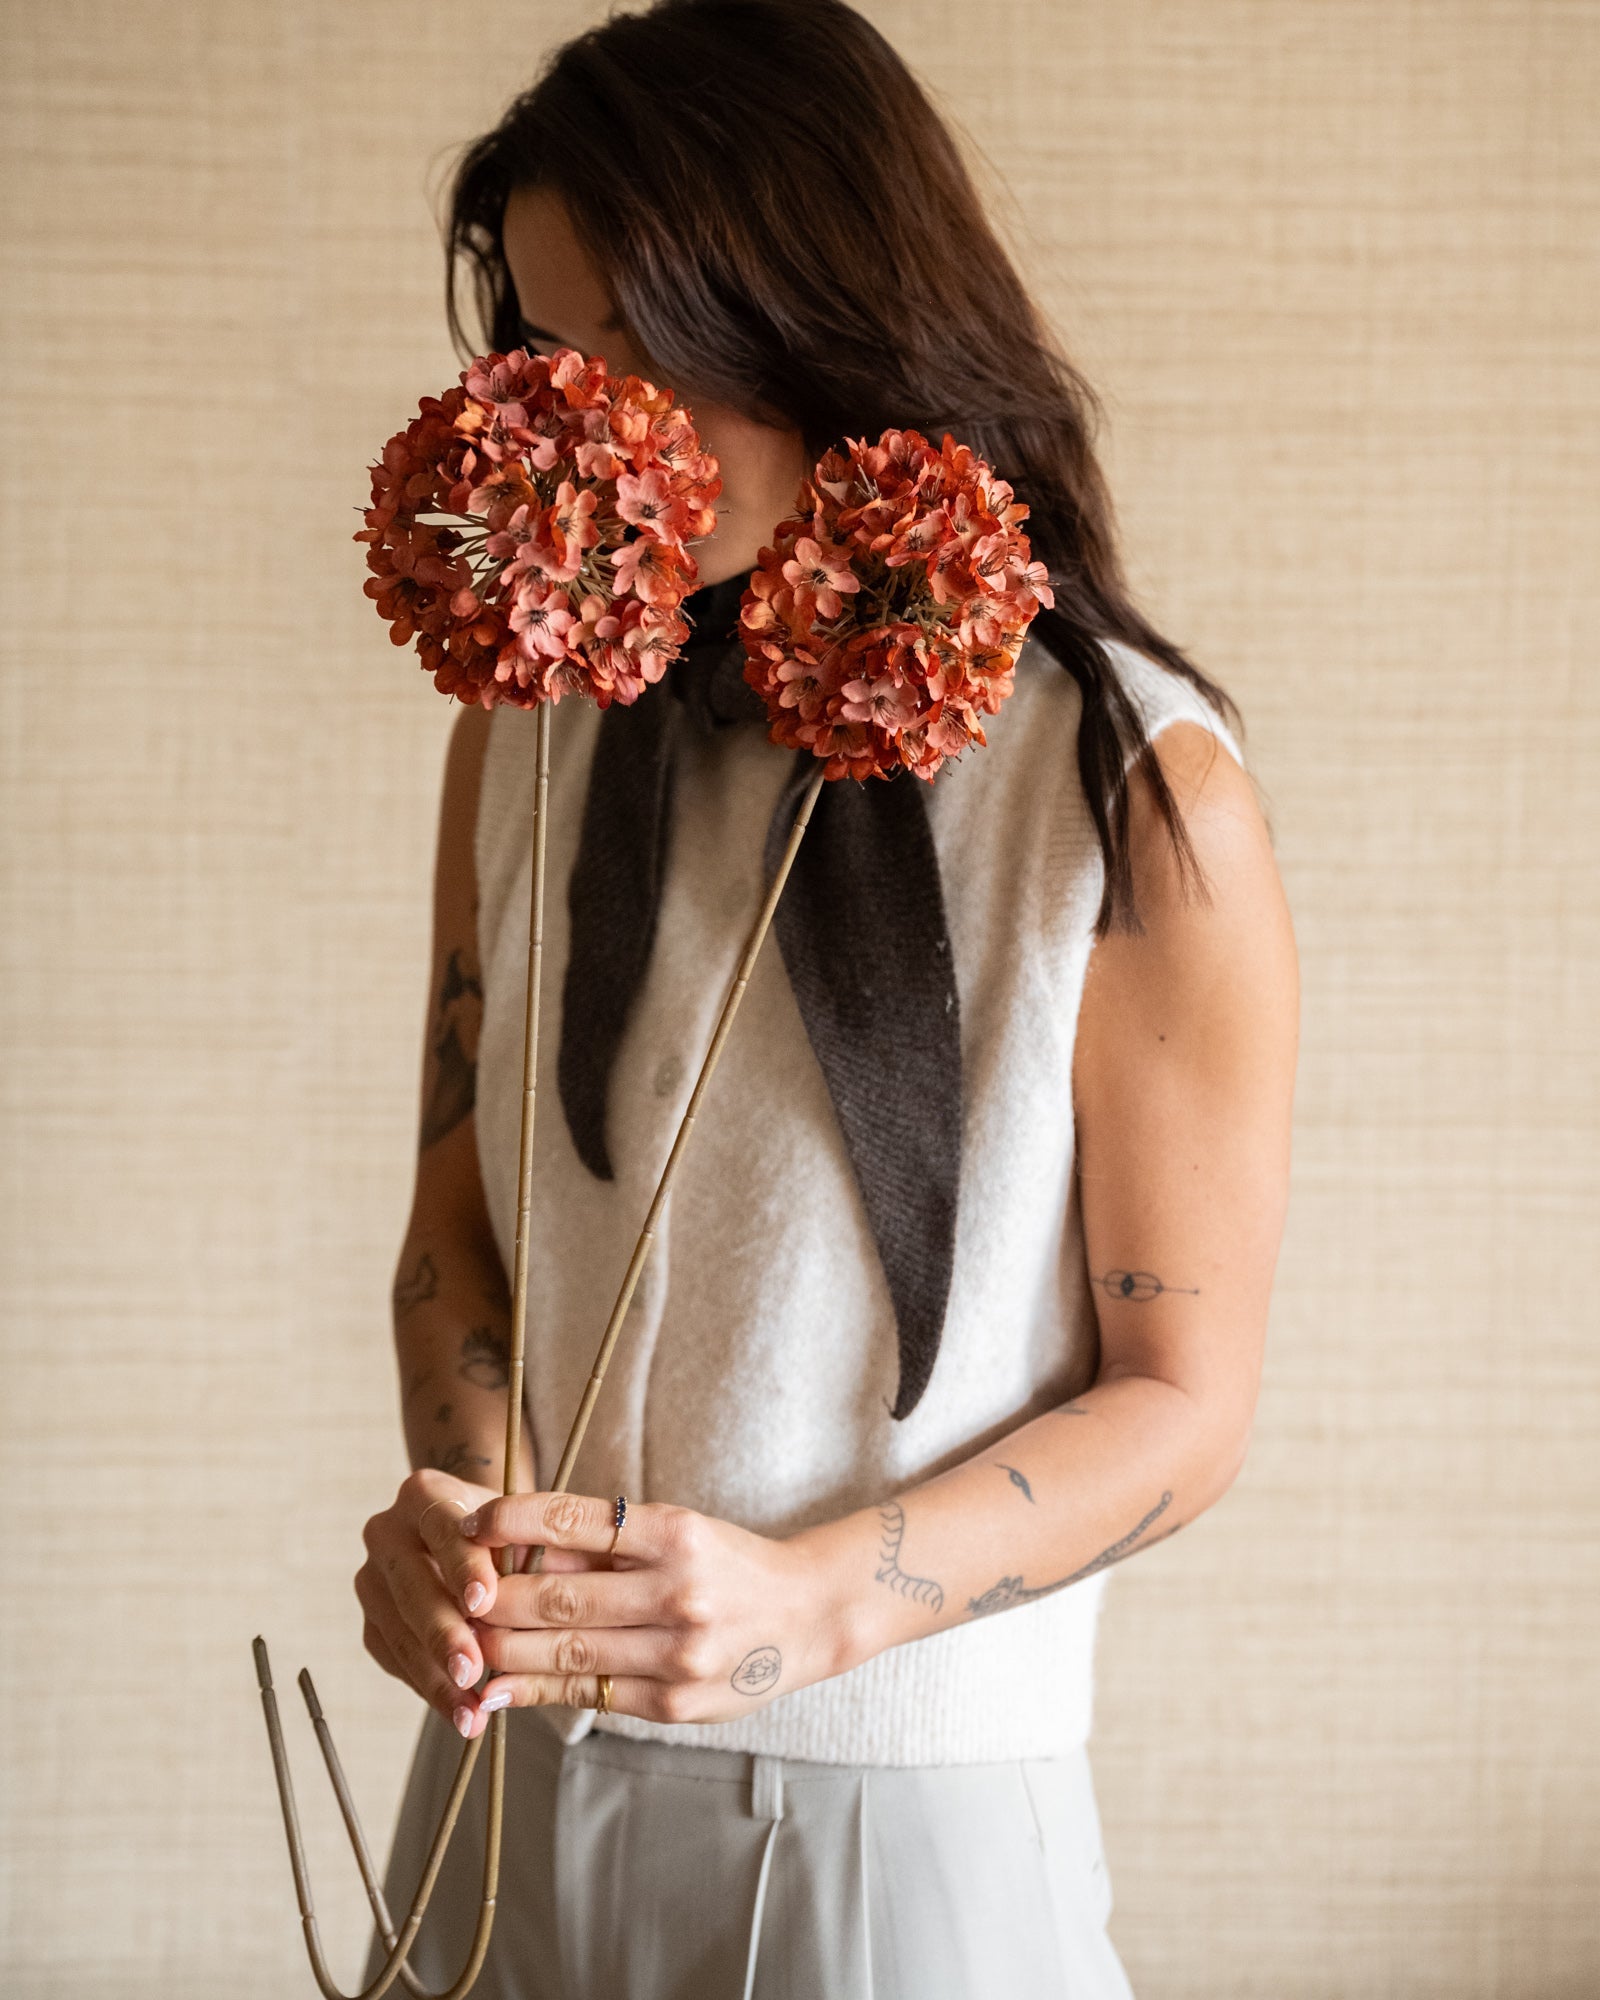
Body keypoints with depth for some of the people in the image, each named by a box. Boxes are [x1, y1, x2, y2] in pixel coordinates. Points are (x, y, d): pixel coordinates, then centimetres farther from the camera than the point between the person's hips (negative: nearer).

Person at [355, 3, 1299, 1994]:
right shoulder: (532, 714, 1)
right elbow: (459, 1219, 8)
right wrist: (451, 1508, -12)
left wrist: (813, 1601, -22)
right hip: (520, 1777, 4)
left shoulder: (1136, 784, -12)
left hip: (902, 1821, -4)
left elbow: (1183, 1396, -8)